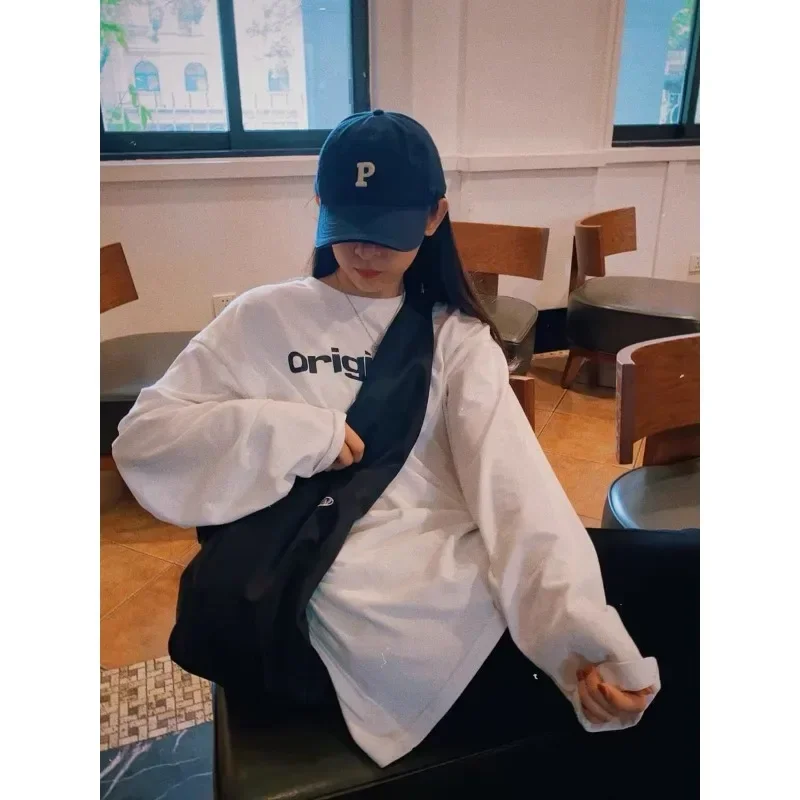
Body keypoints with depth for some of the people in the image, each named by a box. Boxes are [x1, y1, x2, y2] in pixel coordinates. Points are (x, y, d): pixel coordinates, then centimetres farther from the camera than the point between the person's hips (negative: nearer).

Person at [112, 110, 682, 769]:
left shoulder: (458, 337, 6)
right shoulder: (265, 320, 4)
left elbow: (515, 484, -8)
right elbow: (142, 436, 0)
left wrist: (583, 631, -24)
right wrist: (299, 432, -12)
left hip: (455, 564, 4)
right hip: (346, 586, -3)